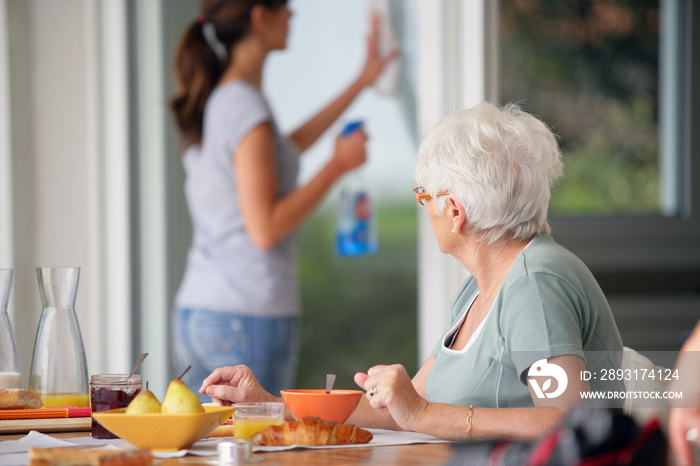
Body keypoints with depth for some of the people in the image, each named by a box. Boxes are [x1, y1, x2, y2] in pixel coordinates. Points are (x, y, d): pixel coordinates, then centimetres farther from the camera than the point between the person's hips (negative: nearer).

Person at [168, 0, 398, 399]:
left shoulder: (209, 101, 12)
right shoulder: (247, 107, -14)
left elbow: (283, 150, 30)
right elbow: (265, 229, -18)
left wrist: (361, 84, 38)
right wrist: (339, 164, -8)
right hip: (250, 318, -9)